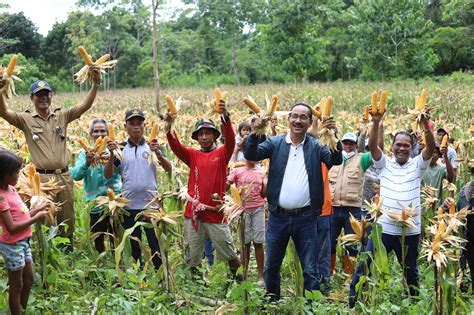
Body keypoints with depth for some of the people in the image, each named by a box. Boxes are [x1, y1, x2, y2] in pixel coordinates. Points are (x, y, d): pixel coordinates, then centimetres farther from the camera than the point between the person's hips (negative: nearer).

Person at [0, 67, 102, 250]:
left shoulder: (62, 116, 5)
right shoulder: (26, 119, 0)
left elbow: (85, 105, -4)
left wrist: (95, 84, -20)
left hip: (64, 176, 3)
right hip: (41, 178, -2)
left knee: (67, 220, 13)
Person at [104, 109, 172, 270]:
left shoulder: (152, 146, 3)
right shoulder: (120, 148, 6)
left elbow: (169, 169, -7)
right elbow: (107, 175, 1)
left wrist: (158, 154, -23)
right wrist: (112, 155, -14)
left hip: (151, 204, -1)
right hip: (129, 205, 2)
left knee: (156, 244, 2)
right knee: (134, 246, 12)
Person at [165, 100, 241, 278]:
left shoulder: (222, 154, 2)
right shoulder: (193, 155, 8)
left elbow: (230, 140, -16)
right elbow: (176, 146, -6)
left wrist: (225, 116, -33)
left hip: (216, 213, -2)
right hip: (193, 212, 2)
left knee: (229, 254, 5)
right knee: (191, 255, 11)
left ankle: (237, 278, 23)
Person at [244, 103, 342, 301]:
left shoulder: (316, 146, 2)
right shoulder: (275, 143, 2)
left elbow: (336, 160, -11)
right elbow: (251, 155, -8)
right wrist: (255, 133, -25)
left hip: (306, 218, -1)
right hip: (278, 216, 1)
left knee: (310, 270, 6)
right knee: (271, 266, 14)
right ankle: (271, 304, 33)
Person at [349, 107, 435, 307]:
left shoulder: (417, 165, 4)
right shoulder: (384, 164, 4)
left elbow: (431, 147, -11)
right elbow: (372, 145, -10)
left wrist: (426, 125, -28)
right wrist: (376, 123, -25)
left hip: (410, 230, 1)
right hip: (383, 227, 0)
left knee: (411, 270, 16)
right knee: (365, 266, 0)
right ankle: (352, 301, 12)